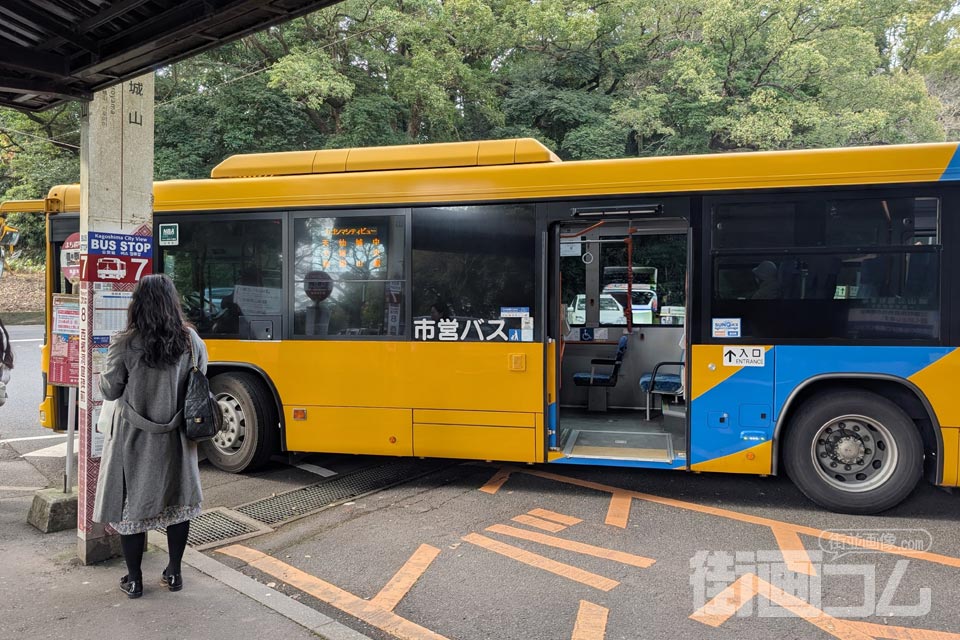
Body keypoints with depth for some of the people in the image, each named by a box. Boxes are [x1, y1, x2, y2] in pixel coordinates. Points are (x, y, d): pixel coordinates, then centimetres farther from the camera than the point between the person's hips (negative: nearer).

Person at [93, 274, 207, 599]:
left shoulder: (125, 344, -15)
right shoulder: (191, 340, -7)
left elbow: (109, 391, -6)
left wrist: (106, 372, 12)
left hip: (133, 438, -2)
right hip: (176, 438, 2)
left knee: (131, 503, 11)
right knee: (179, 501, 15)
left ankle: (133, 579, 21)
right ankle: (174, 573, 25)